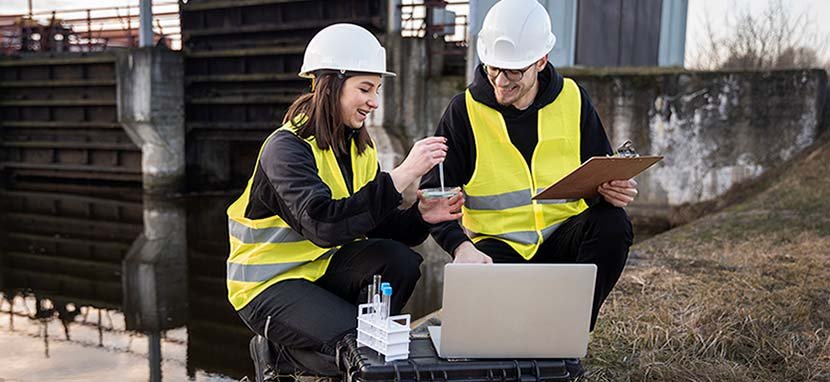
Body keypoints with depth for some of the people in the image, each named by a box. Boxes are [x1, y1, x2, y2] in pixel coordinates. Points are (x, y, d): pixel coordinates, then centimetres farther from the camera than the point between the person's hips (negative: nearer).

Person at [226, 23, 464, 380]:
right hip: (269, 283, -6)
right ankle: (279, 353, 3)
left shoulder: (359, 145, 4)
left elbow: (373, 226, 2)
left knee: (399, 261, -21)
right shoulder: (286, 148, -20)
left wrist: (420, 216, -18)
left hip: (322, 266, 7)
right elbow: (323, 224, -36)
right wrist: (402, 175, -39)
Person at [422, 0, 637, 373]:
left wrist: (613, 190, -16)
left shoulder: (572, 99, 1)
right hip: (499, 245, -3)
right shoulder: (465, 109, -6)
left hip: (564, 236, 3)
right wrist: (460, 246, -23)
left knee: (612, 223, -27)